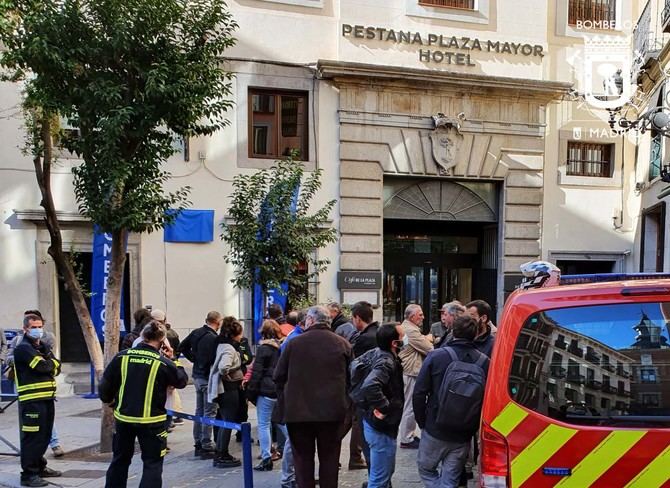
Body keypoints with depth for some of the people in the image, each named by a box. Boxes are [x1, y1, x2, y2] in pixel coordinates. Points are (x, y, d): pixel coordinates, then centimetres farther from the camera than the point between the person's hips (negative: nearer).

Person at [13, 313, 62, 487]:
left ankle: (40, 467, 29)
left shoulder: (44, 347, 19)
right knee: (32, 437, -7)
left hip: (47, 398, 9)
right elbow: (42, 366, -20)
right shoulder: (23, 348, -10)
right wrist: (51, 364, 0)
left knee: (44, 436, 16)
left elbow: (57, 367, 9)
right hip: (31, 400, -9)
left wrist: (47, 365, -9)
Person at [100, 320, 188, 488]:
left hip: (123, 418, 4)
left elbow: (105, 384, 1)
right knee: (152, 464, 6)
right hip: (151, 421, -3)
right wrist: (172, 359, 8)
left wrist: (109, 400, 20)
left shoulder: (122, 356, -5)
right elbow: (182, 381, 2)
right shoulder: (163, 362, -12)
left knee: (120, 460, 20)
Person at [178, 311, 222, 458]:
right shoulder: (213, 338, -21)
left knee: (199, 411, 16)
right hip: (208, 378, -8)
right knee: (209, 413, -1)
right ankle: (206, 447, 2)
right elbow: (213, 359, -26)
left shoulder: (196, 333, 5)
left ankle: (198, 443, 24)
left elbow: (182, 347, 14)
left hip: (197, 376, 9)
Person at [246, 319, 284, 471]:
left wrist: (251, 391, -5)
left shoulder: (263, 348, -9)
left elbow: (257, 372, -11)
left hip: (266, 390, -6)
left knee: (264, 424, 0)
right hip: (282, 390, 6)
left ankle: (266, 459, -1)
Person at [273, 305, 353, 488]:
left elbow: (279, 377, 3)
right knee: (329, 459, 10)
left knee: (303, 459, 7)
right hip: (332, 411, 1)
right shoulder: (343, 344, 1)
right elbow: (351, 378, 4)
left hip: (298, 410, -1)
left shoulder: (293, 343, -2)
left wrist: (285, 401, 17)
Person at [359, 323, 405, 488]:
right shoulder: (386, 363, -24)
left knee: (387, 471, 25)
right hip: (381, 427, -10)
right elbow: (369, 386, -42)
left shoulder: (385, 356, 4)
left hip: (383, 425, 10)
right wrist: (383, 408, -29)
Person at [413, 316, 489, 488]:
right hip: (463, 436, 2)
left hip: (435, 430, -2)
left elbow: (419, 393, -10)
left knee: (426, 469, 20)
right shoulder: (484, 362, -8)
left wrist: (422, 422, 3)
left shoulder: (436, 356, -11)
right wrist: (473, 427, 6)